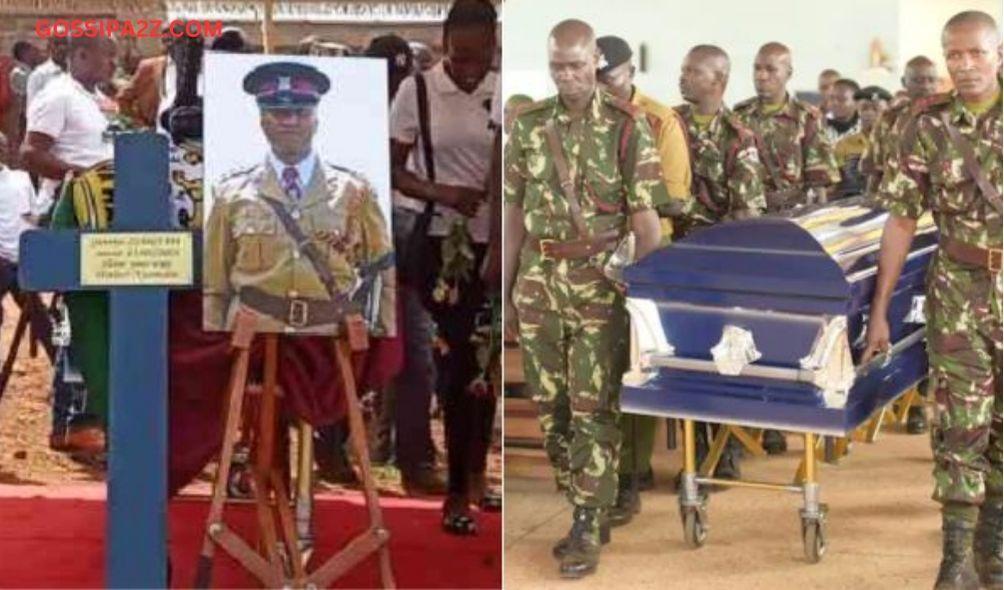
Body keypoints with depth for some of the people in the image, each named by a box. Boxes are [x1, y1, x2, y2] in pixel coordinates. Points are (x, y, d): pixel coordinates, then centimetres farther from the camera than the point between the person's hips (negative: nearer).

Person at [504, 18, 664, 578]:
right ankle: (587, 508, 22)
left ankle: (588, 529, 4)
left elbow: (645, 216, -6)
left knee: (594, 408, -2)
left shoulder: (627, 126, -6)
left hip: (601, 282, -4)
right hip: (539, 281, 4)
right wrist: (506, 288, 9)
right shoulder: (529, 125, 6)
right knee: (550, 405, 8)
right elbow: (515, 211, 10)